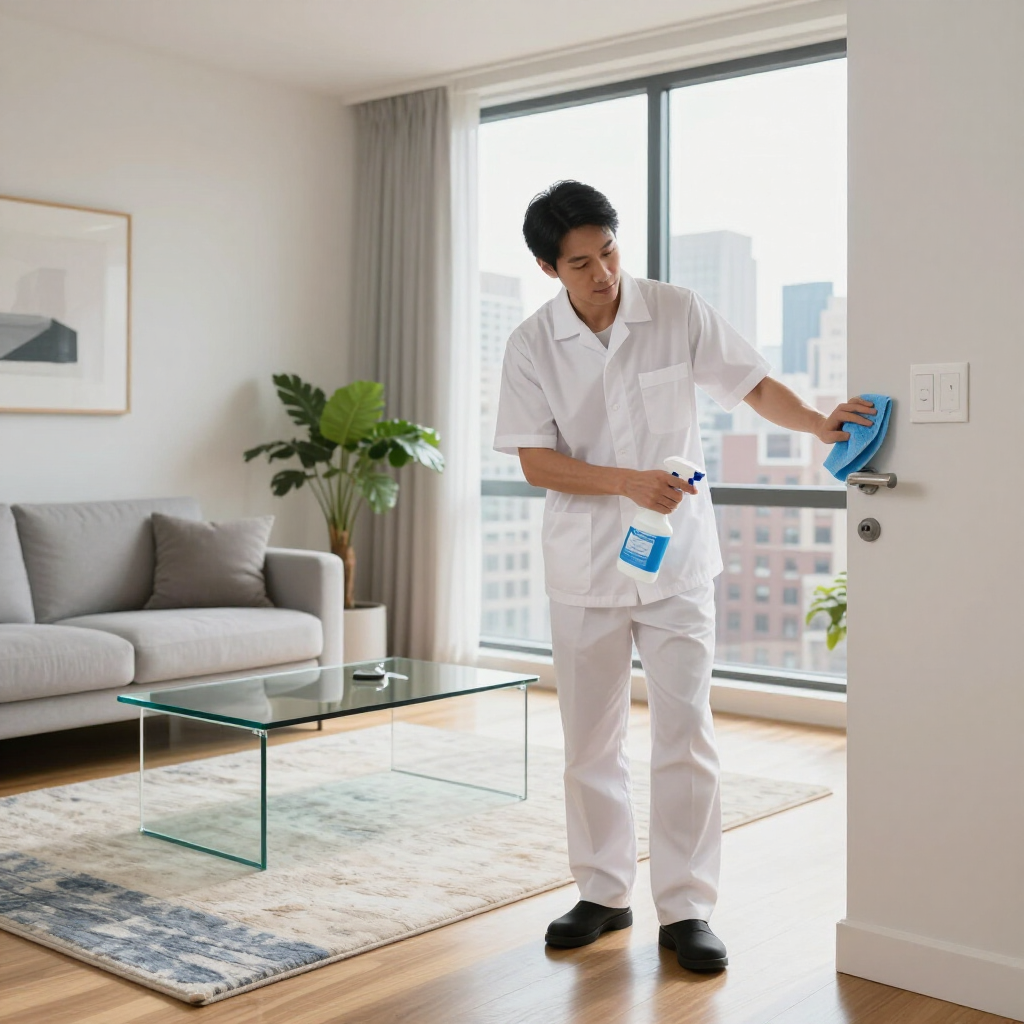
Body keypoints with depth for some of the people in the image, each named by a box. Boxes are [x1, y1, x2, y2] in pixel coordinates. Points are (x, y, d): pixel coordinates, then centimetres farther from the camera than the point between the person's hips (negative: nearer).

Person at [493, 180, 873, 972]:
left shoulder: (678, 313, -4)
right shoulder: (532, 346, -4)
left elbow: (753, 383, 1)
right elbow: (536, 460, -8)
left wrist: (820, 424, -17)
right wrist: (630, 482, -20)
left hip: (678, 559, -1)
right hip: (586, 569, 1)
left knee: (686, 735, -2)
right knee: (591, 741, 10)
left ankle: (686, 908, 10)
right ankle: (604, 894, 26)